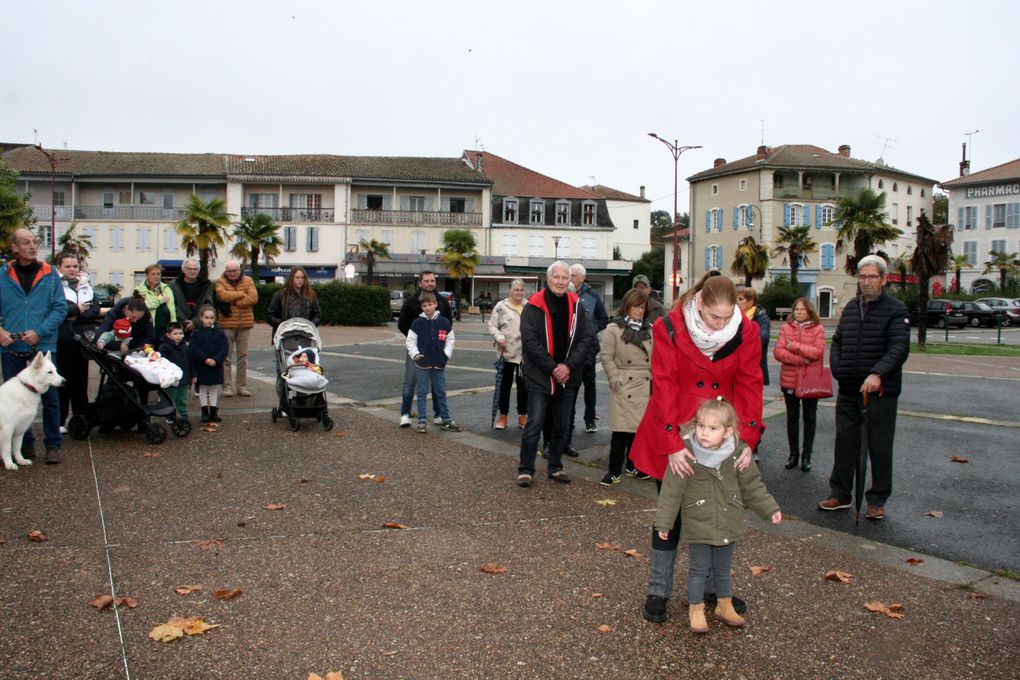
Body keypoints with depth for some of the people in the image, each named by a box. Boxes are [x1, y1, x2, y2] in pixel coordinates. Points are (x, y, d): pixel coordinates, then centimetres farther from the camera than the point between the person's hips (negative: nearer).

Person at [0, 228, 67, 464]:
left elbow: (61, 308, -3)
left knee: (50, 398, 3)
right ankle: (24, 443, 24)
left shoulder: (50, 275, 1)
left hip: (43, 346, -1)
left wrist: (39, 332, -14)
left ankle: (53, 444, 13)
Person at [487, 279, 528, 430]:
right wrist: (499, 337, -18)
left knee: (523, 385, 9)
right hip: (507, 353, -2)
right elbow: (492, 326, -1)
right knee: (505, 385, 6)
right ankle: (503, 415, 17)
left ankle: (522, 415, 20)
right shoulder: (501, 306, -1)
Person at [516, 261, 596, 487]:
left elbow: (588, 337, -1)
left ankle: (555, 468, 25)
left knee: (562, 426, 12)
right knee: (534, 424, -1)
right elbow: (530, 341, -12)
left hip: (567, 377, 4)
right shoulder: (534, 306, -6)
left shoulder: (576, 305, 4)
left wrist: (568, 365, -12)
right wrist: (552, 368, -16)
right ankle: (525, 469, 10)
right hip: (540, 377, -4)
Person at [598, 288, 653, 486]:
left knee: (640, 428, 8)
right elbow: (606, 356, -4)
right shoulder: (614, 329, -2)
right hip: (625, 387, -4)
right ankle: (614, 471, 3)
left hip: (646, 387, 4)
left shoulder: (649, 329, 11)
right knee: (621, 430, -6)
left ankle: (633, 466, 24)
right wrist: (615, 379, -11)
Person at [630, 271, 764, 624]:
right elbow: (665, 388, -19)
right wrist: (672, 445, -24)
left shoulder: (745, 332, -9)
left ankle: (712, 586, 31)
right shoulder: (670, 329, -18)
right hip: (673, 438, -3)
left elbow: (749, 386, -7)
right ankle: (658, 591, 21)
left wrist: (747, 437, -17)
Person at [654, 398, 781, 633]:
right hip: (698, 526, -3)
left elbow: (752, 486, 4)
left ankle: (724, 606, 38)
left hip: (728, 525, 3)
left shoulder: (737, 453, -10)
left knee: (723, 569, 19)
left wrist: (770, 509, 4)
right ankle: (696, 610, 26)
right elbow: (672, 490, -14)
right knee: (699, 569, 8)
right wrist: (664, 522, -11)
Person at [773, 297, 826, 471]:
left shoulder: (818, 329, -3)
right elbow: (778, 352, -9)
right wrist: (800, 359, -18)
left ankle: (806, 456, 19)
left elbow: (818, 352, -16)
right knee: (792, 417, 11)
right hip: (789, 380, 2)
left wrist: (795, 347, -15)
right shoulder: (786, 328, 1)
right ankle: (793, 453, 23)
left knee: (809, 418, 9)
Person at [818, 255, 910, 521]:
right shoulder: (850, 308, 13)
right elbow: (837, 342, 19)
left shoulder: (895, 310, -6)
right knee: (845, 442, 11)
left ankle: (877, 500, 17)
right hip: (848, 391, 5)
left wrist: (877, 374, -32)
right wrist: (837, 369, 3)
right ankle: (840, 494, 23)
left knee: (880, 447, 4)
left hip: (881, 392, -5)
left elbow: (899, 347, -18)